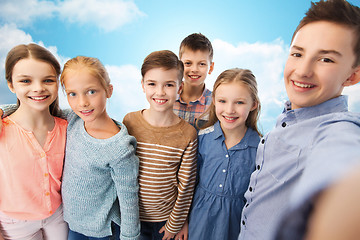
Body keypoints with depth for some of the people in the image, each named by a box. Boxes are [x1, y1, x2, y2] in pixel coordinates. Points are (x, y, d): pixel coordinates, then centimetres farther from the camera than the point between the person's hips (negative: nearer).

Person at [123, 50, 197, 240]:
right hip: (131, 216, 2)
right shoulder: (129, 122, -13)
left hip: (166, 218, -1)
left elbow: (186, 186, -9)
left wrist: (175, 224, -2)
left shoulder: (188, 134, -18)